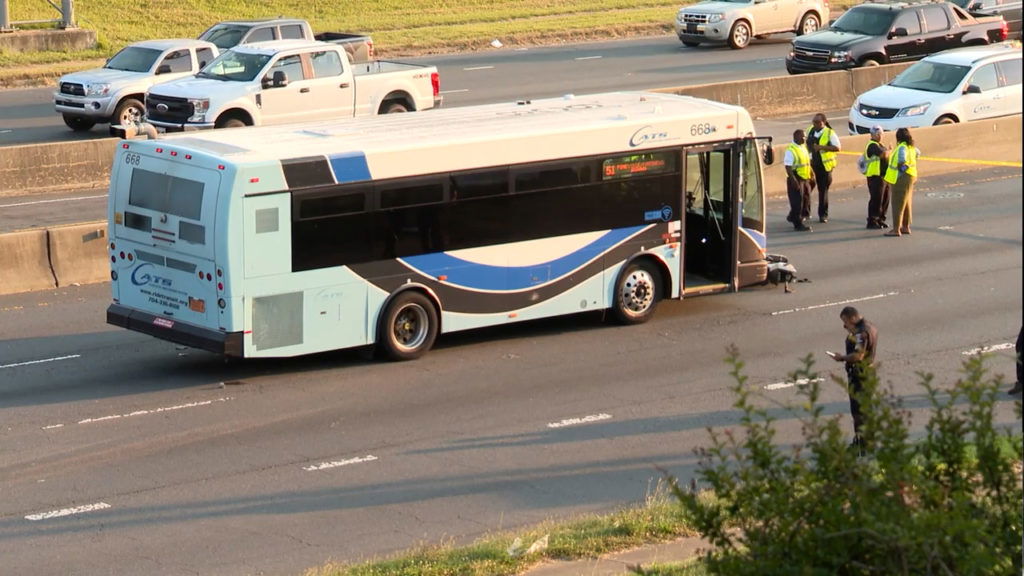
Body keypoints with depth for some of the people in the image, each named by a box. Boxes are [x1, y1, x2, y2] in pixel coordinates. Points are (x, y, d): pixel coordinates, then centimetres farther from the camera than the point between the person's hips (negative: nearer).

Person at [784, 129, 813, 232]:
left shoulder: (803, 148, 12)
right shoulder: (790, 150, -15)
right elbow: (788, 167, -19)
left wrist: (811, 173, 17)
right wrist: (793, 180, -25)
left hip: (805, 178, 9)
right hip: (796, 179, -9)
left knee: (806, 200, 15)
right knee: (797, 201, -5)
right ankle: (798, 223, 1)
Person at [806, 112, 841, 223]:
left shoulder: (830, 133, -10)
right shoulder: (810, 131, 7)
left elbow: (837, 147, -18)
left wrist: (822, 147, -26)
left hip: (824, 165, -4)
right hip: (810, 164, 4)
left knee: (823, 190, 5)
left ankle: (823, 214, 15)